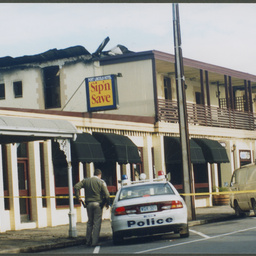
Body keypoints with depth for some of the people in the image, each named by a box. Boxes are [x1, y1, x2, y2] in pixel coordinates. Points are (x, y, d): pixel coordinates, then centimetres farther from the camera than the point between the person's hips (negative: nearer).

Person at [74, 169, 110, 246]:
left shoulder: (86, 181, 6)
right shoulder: (101, 182, -5)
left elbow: (76, 187, -5)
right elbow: (106, 194, -11)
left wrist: (78, 197, 3)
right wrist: (107, 203, 3)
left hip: (89, 204, 4)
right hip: (98, 204, -4)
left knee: (89, 222, 16)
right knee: (97, 223, 1)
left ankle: (88, 241, 16)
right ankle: (94, 242, -3)